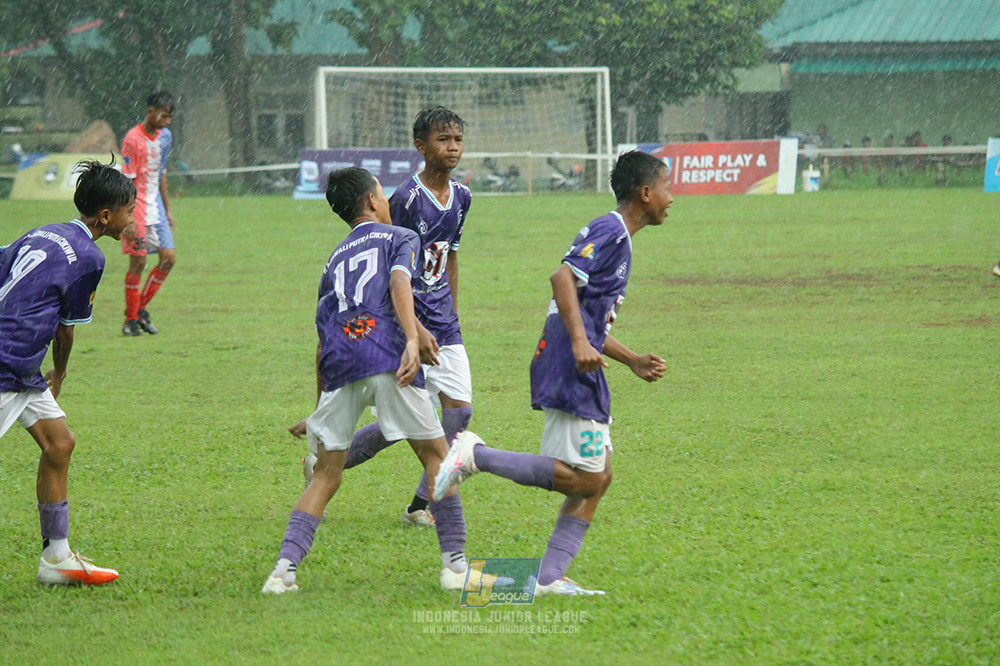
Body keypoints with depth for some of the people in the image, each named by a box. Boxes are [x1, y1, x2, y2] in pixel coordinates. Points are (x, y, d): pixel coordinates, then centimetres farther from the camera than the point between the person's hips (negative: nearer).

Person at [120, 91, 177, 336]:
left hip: (156, 208, 7)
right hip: (138, 208, -7)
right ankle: (130, 320, 5)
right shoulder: (133, 139, -14)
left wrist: (167, 209, 19)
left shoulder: (165, 136, 9)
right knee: (138, 263, -5)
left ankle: (140, 308, 14)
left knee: (169, 258, 1)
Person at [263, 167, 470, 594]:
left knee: (326, 475, 9)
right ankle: (454, 563, 4)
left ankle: (285, 567, -7)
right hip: (386, 354, -4)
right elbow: (399, 283, -6)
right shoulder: (400, 238, 16)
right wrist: (412, 341, -20)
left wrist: (320, 409, 37)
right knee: (435, 455, 9)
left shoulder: (335, 259, 30)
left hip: (339, 365, 4)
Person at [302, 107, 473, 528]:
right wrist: (416, 330, -21)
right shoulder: (407, 199, -16)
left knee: (460, 409, -4)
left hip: (442, 324, 7)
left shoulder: (460, 196, 7)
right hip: (405, 322, -7)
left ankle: (421, 505, 6)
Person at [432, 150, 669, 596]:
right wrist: (580, 344, -30)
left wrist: (633, 361, 26)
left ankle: (550, 577, 5)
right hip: (570, 374, -10)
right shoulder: (611, 231, -8)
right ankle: (477, 456, -10)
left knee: (598, 476, 7)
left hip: (582, 374, 10)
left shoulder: (616, 236, 23)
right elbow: (563, 278, -22)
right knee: (585, 478, -12)